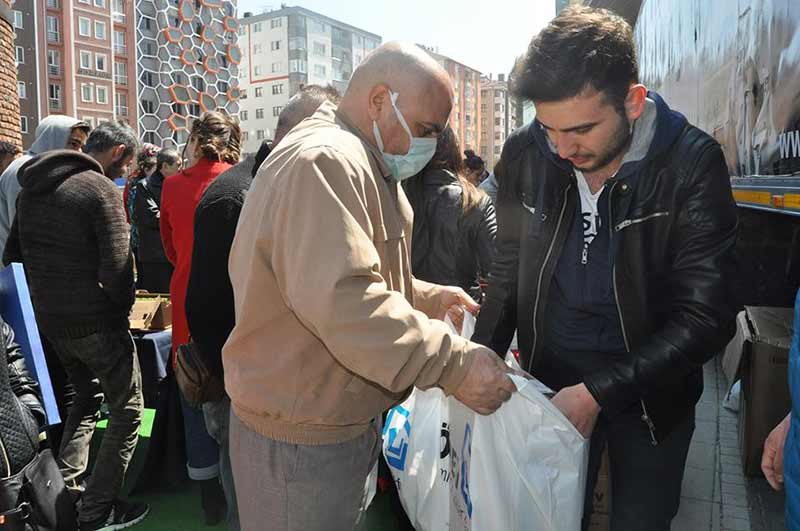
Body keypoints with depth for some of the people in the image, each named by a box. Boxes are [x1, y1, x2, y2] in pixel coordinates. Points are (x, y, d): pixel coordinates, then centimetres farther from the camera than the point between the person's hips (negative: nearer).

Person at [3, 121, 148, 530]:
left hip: (49, 321, 8)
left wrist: (45, 300, 19)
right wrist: (123, 308, -5)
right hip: (96, 323, -8)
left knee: (85, 397, 27)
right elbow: (116, 266, -23)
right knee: (127, 410, 7)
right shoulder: (100, 189, -17)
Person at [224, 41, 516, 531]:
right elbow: (342, 301, -32)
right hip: (302, 433, -10)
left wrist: (428, 298, 9)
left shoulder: (355, 163, 14)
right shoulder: (324, 160, -22)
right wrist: (456, 363, -30)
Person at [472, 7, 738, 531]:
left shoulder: (692, 163, -19)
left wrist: (600, 391, -26)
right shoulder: (525, 155, -10)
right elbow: (510, 271, 1)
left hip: (651, 386, -1)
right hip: (552, 377, 2)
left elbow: (706, 316, -19)